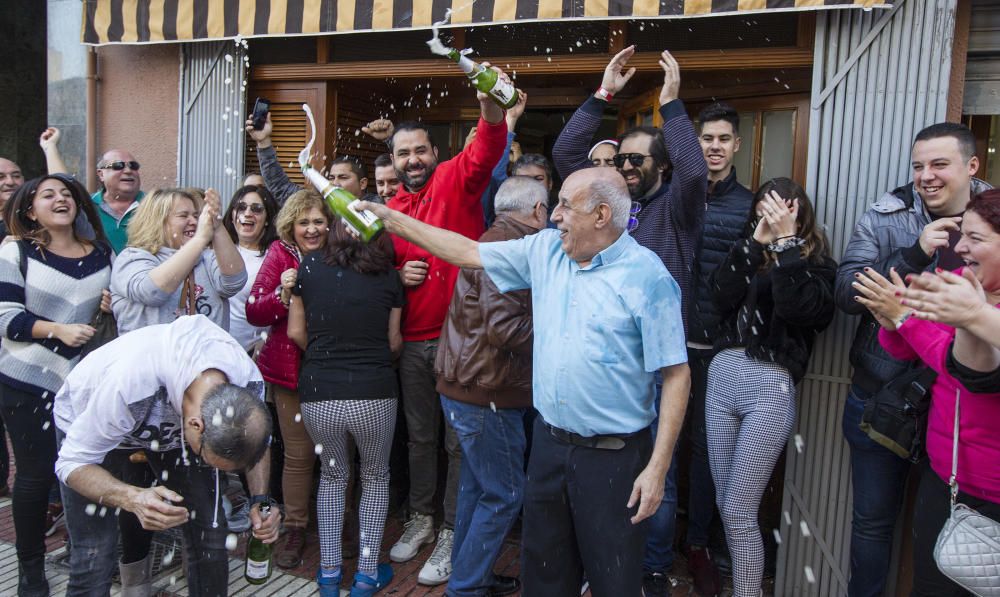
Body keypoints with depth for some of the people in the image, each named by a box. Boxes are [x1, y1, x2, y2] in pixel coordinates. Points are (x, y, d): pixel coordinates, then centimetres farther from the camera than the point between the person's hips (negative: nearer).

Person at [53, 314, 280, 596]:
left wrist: (260, 500, -20)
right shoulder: (129, 384, -42)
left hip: (172, 423, 3)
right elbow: (72, 463, -28)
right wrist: (134, 499, -46)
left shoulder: (249, 381, -28)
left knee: (210, 537, -7)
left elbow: (255, 439, -6)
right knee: (94, 560, -14)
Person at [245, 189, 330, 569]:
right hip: (290, 370, -2)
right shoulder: (280, 255, -4)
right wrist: (282, 294, -26)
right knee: (299, 454, 3)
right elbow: (253, 313, -8)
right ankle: (295, 530, 22)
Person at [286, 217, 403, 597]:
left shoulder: (310, 266, 1)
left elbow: (296, 332, 6)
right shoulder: (388, 275, 0)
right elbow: (394, 342, 5)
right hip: (374, 394, -1)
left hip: (318, 395, 2)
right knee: (375, 477, 23)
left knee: (332, 474, 27)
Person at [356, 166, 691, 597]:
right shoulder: (545, 250, 3)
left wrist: (657, 469, -16)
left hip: (613, 454, -5)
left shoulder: (647, 276, -15)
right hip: (549, 443, 6)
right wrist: (393, 219, 9)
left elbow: (676, 375, -14)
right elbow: (469, 252, 10)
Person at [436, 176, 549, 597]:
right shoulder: (506, 247, -18)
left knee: (478, 487, 20)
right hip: (487, 393, -10)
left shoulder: (494, 240, 14)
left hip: (470, 389, 10)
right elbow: (504, 327, -26)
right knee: (505, 495, 2)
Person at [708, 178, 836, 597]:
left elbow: (796, 308, -17)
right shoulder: (749, 257, 16)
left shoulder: (818, 266, 3)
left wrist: (785, 241, -13)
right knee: (725, 505, 12)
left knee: (739, 512, -4)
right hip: (722, 376, 5)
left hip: (771, 387, -5)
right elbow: (722, 296, -2)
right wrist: (756, 241, -5)